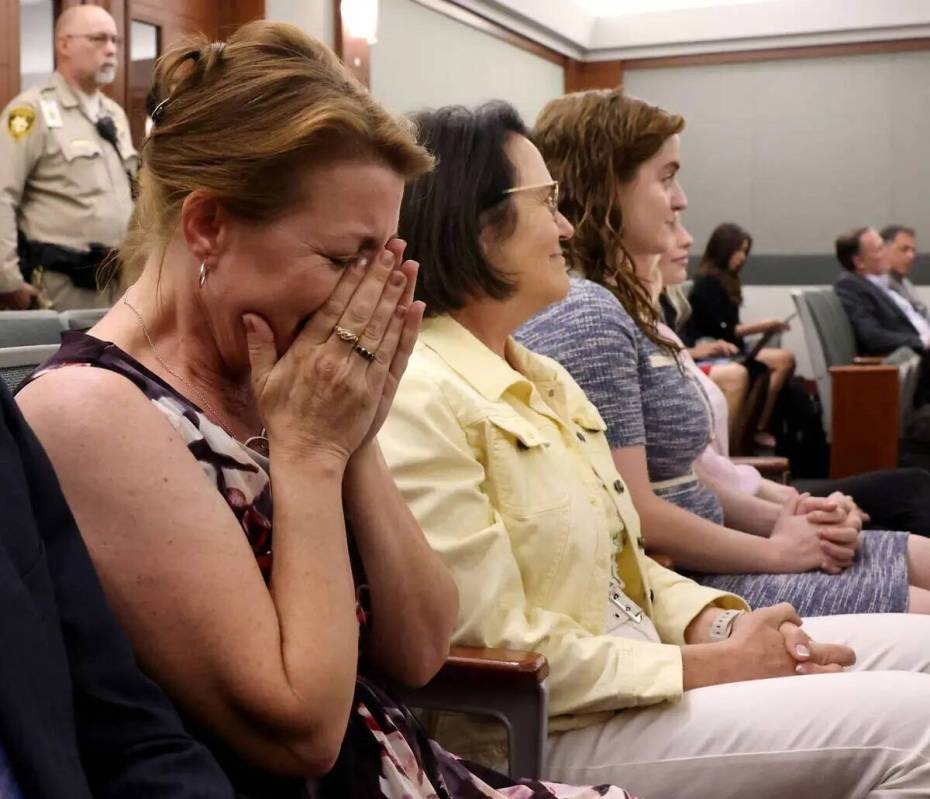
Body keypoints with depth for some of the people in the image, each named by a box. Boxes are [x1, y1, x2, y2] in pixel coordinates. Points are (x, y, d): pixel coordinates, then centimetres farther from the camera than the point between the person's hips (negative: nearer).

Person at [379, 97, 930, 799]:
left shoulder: (545, 379, 13)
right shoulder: (419, 402, -18)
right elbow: (500, 649, -20)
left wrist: (719, 623, -4)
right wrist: (712, 665, -15)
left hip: (636, 672, 9)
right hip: (552, 735, -9)